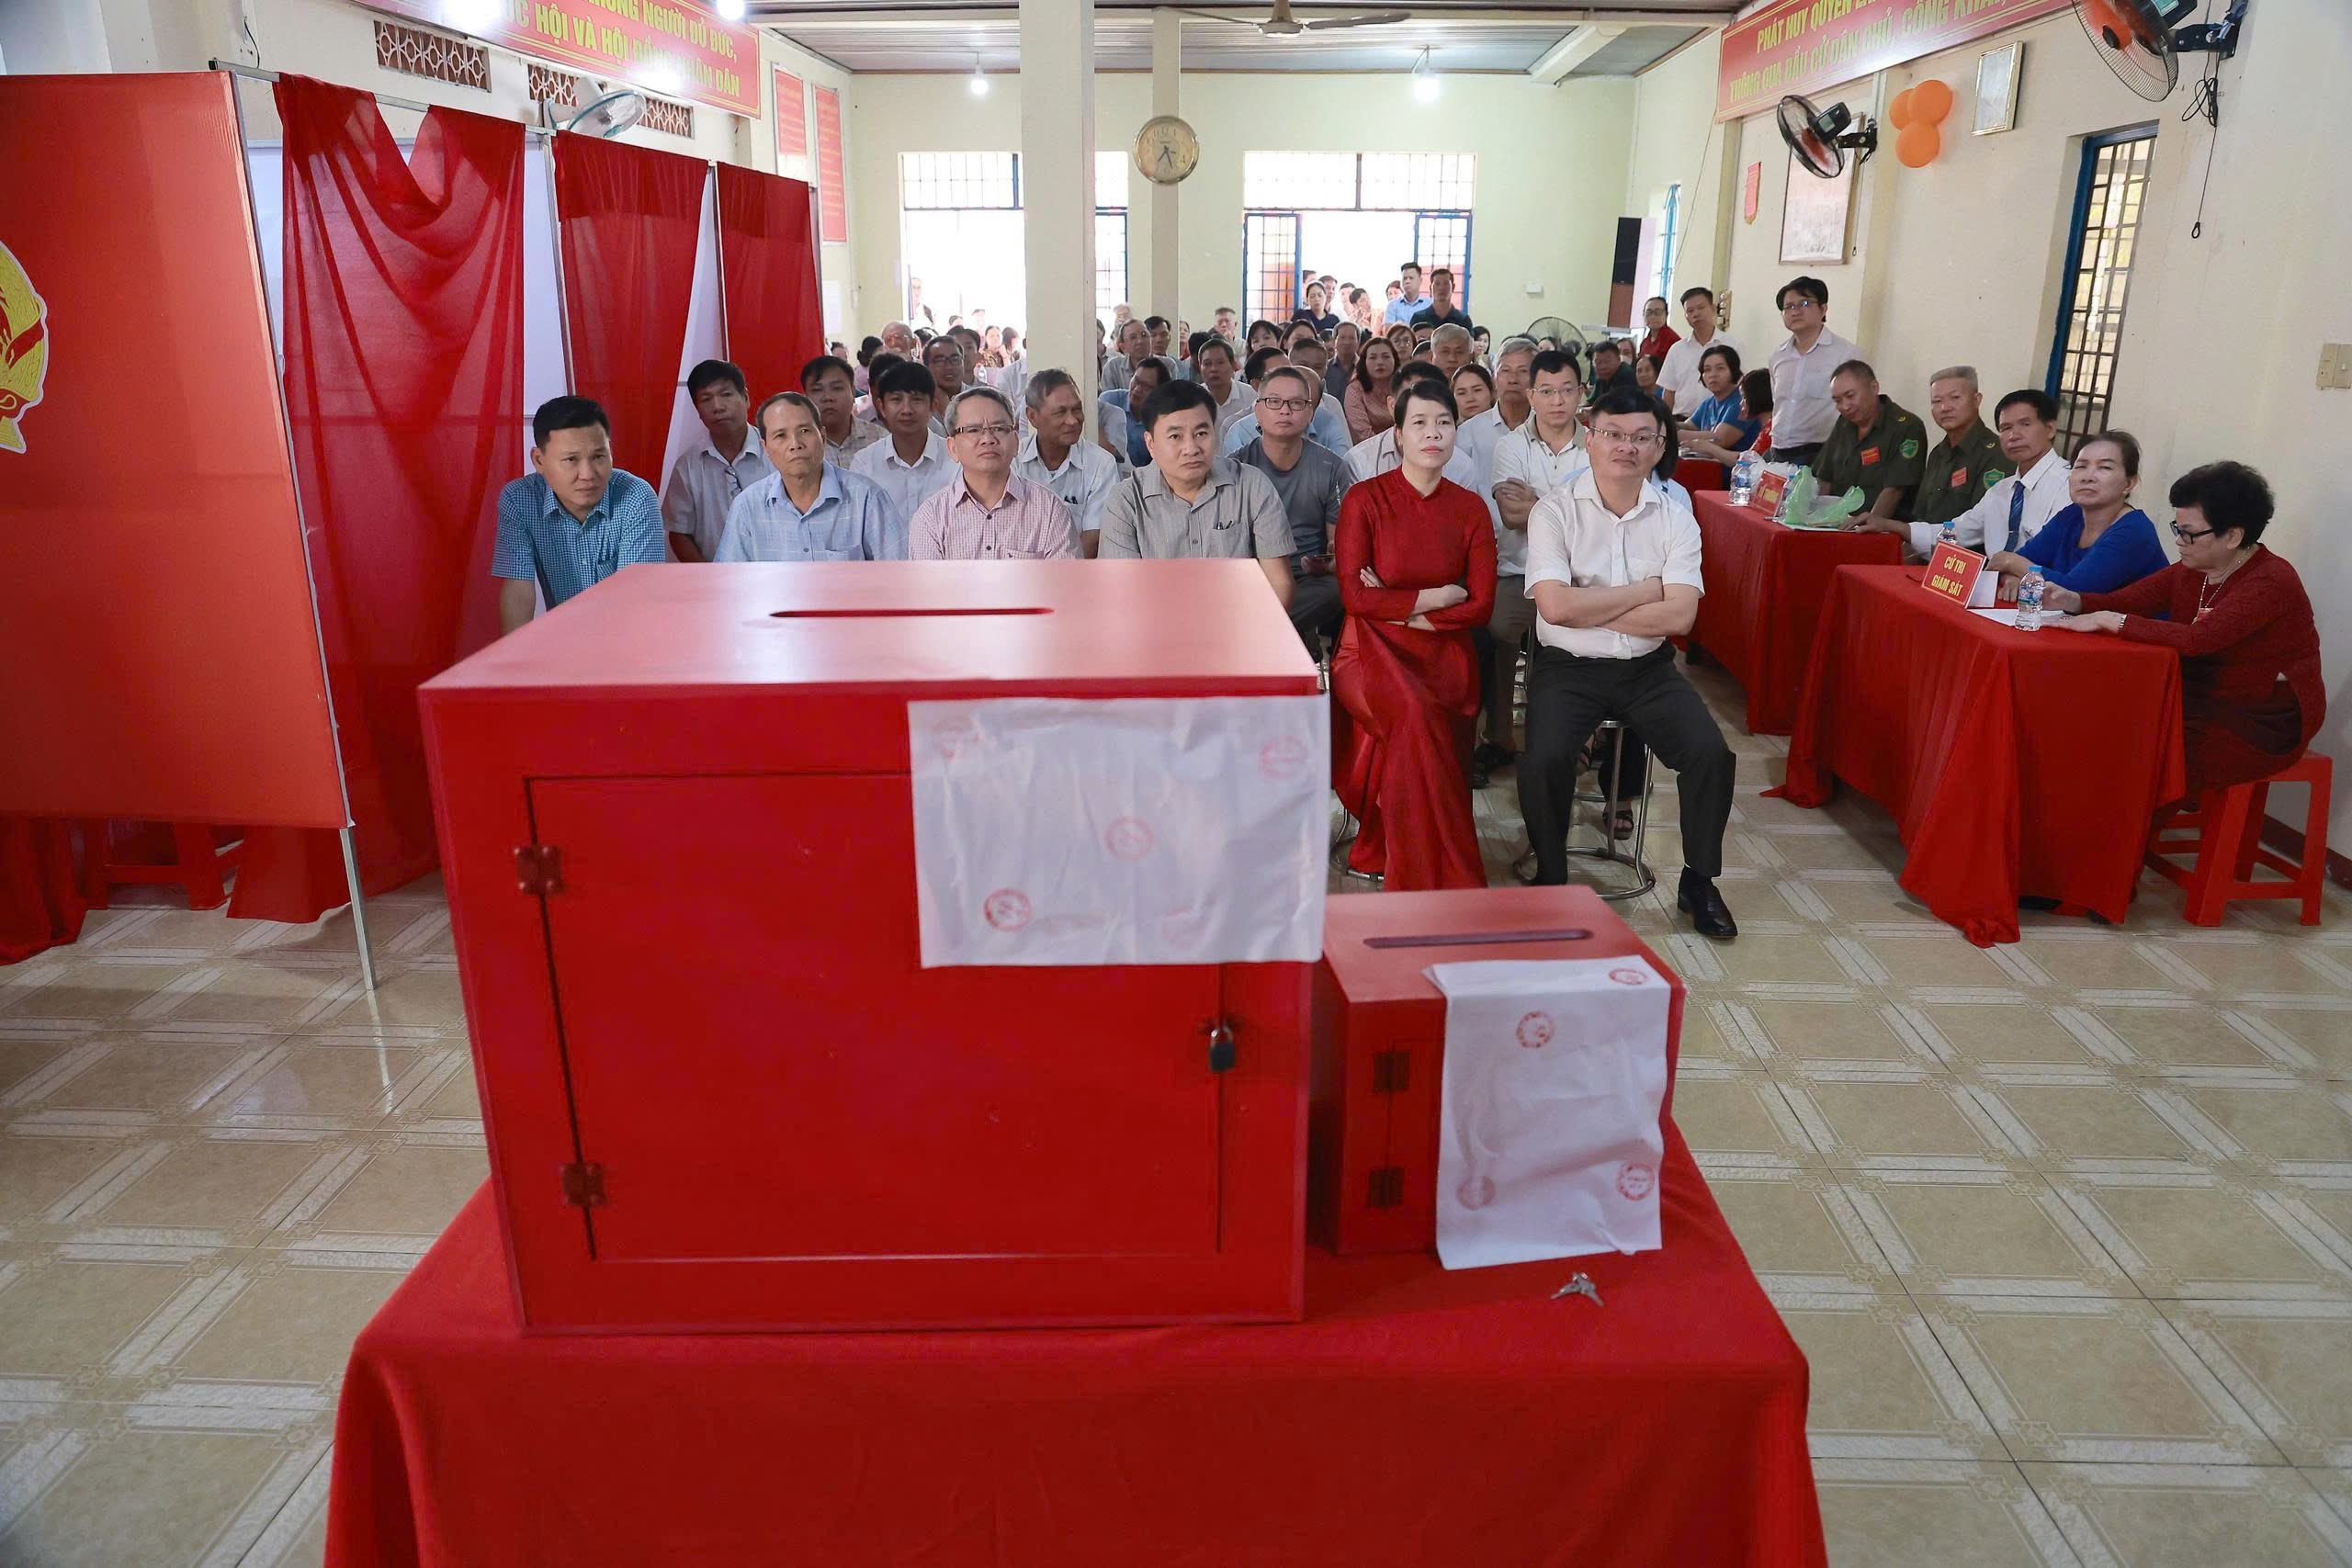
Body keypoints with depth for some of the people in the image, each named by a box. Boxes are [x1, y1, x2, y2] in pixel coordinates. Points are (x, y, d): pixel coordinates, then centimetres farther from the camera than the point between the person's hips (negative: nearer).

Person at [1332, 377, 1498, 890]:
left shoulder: (1470, 509, 10)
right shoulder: (1365, 499, 1)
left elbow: (1481, 606, 3)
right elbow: (1354, 595, -8)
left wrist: (1400, 608, -5)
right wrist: (1439, 596, -4)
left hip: (1445, 656, 3)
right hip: (1372, 651, -3)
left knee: (1413, 727, -29)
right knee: (1415, 713, -33)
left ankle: (1380, 850, -6)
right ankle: (1453, 881, -25)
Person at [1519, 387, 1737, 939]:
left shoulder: (1676, 519, 4)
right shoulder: (1554, 512, -4)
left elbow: (1679, 616, -9)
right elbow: (1555, 607, -18)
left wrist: (1589, 609, -12)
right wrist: (1644, 590, -8)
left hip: (1647, 668, 3)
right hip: (1567, 667, -2)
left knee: (1711, 754, -17)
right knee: (1545, 759, -28)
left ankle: (1698, 883, 7)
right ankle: (1551, 880, -2)